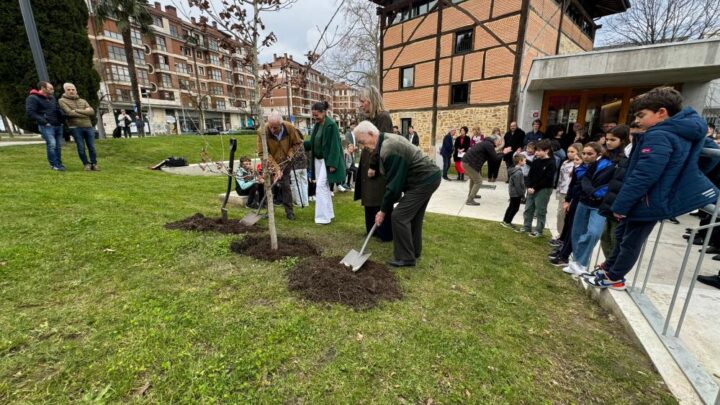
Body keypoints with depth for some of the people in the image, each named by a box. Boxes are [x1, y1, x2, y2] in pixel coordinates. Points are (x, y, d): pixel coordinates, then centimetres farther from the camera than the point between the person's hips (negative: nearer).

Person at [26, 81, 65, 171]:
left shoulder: (52, 98, 20)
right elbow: (30, 112, -9)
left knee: (58, 145, 7)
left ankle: (59, 163, 16)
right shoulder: (33, 98, -2)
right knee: (51, 144, -16)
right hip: (46, 126, -7)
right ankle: (54, 164, -9)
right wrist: (43, 121, -16)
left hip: (58, 125, 7)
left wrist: (62, 118, 8)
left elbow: (58, 110, 26)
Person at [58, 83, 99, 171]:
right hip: (75, 127, -2)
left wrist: (77, 110, -7)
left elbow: (92, 112, 3)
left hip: (88, 127, 3)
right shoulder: (62, 101, 6)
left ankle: (94, 164, 12)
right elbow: (70, 113, -8)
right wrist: (85, 113, -3)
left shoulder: (83, 101, 17)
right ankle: (86, 164, 11)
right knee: (81, 148, 0)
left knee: (91, 147, 3)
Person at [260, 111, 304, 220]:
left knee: (286, 186, 1)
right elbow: (262, 153, -22)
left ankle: (289, 211, 12)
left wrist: (290, 154, -16)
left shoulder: (290, 128, -20)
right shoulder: (263, 131, -26)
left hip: (285, 163, 1)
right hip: (270, 164, -1)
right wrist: (275, 167, -26)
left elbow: (298, 143, -1)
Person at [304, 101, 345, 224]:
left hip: (327, 161, -9)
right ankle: (329, 214, 23)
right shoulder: (317, 125, 10)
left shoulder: (331, 125, -15)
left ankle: (324, 217, -3)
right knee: (324, 187, 12)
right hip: (318, 160, 9)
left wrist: (332, 164, -22)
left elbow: (334, 146, -18)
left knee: (321, 187, -11)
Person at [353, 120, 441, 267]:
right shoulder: (388, 139, 7)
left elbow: (394, 183, -20)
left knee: (399, 216, -8)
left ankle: (405, 257, 4)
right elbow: (395, 177, 12)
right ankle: (414, 251, 31)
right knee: (413, 215, 17)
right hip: (429, 176, 10)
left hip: (424, 180, -10)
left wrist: (383, 210, -10)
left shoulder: (388, 149, -24)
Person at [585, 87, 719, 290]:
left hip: (648, 202, -10)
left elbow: (642, 177, -29)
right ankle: (610, 267, 36)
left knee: (630, 242, 6)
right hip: (655, 199, 10)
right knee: (622, 234, 21)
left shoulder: (658, 137, -24)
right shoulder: (685, 132, 8)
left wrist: (620, 205, -22)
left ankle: (613, 278, 21)